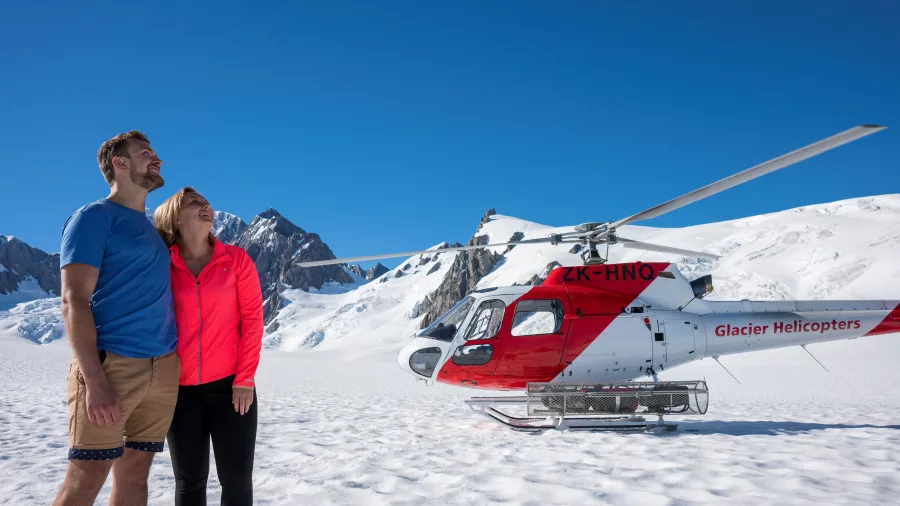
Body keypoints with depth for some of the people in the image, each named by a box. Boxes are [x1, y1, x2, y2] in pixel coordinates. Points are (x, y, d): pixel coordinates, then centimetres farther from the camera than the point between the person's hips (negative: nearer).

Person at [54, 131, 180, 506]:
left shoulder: (153, 228, 19)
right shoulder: (94, 218, -2)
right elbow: (74, 301, -11)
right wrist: (94, 380, -20)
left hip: (163, 369, 7)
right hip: (111, 363, -6)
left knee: (135, 474, 9)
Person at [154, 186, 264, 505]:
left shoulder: (236, 259, 0)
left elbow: (252, 317, -2)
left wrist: (245, 378, -7)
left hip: (231, 385, -1)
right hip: (181, 390, 1)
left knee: (236, 479, 2)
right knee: (189, 480, 10)